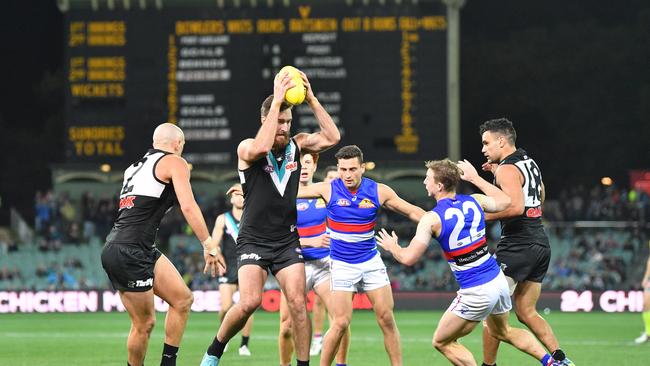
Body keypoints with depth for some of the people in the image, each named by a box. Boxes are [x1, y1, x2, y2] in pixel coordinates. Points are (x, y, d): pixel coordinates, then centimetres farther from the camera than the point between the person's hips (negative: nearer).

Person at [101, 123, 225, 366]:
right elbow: (188, 207, -13)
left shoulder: (135, 167, 23)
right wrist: (209, 245, -15)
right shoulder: (175, 163, -1)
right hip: (129, 252, -9)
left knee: (182, 299, 10)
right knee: (144, 323, -1)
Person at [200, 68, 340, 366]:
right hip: (253, 240, -3)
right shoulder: (247, 148, -9)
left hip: (287, 241, 4)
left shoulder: (296, 145, 4)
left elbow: (332, 138, -8)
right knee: (249, 302, -18)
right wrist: (277, 101, -31)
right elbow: (262, 147, -33)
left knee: (297, 303, -9)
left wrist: (311, 99, -13)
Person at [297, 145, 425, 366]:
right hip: (342, 265, -2)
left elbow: (412, 212, 7)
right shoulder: (329, 190, -10)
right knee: (340, 323, -11)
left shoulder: (379, 191, -6)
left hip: (371, 262, 2)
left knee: (386, 319, -2)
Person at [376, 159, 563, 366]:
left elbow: (409, 258, -14)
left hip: (476, 294, -7)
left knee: (442, 342, 11)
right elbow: (505, 201, 24)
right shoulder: (474, 201, 2)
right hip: (498, 281, 7)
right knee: (502, 332, 32)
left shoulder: (431, 219, -14)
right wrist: (475, 178, 32)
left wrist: (392, 247, 9)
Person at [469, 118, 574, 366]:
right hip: (540, 244, 9)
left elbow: (516, 206, -25)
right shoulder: (530, 163, 15)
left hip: (518, 246, -9)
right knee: (526, 312, 11)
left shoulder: (507, 169, -12)